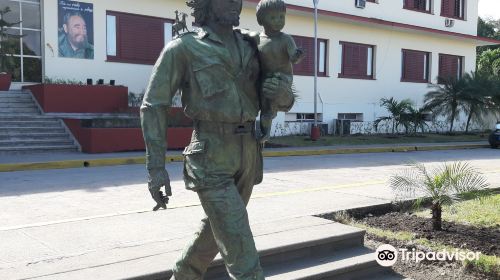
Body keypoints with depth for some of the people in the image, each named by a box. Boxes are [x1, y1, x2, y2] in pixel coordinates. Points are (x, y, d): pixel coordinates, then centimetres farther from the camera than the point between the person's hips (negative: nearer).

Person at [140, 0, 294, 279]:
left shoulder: (250, 47, 13)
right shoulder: (183, 48, -3)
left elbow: (282, 101, 14)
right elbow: (154, 106, -3)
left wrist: (284, 94, -13)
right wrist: (156, 167, -12)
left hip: (247, 155, 7)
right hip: (211, 158, -6)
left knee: (218, 229, 21)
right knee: (241, 247, -10)